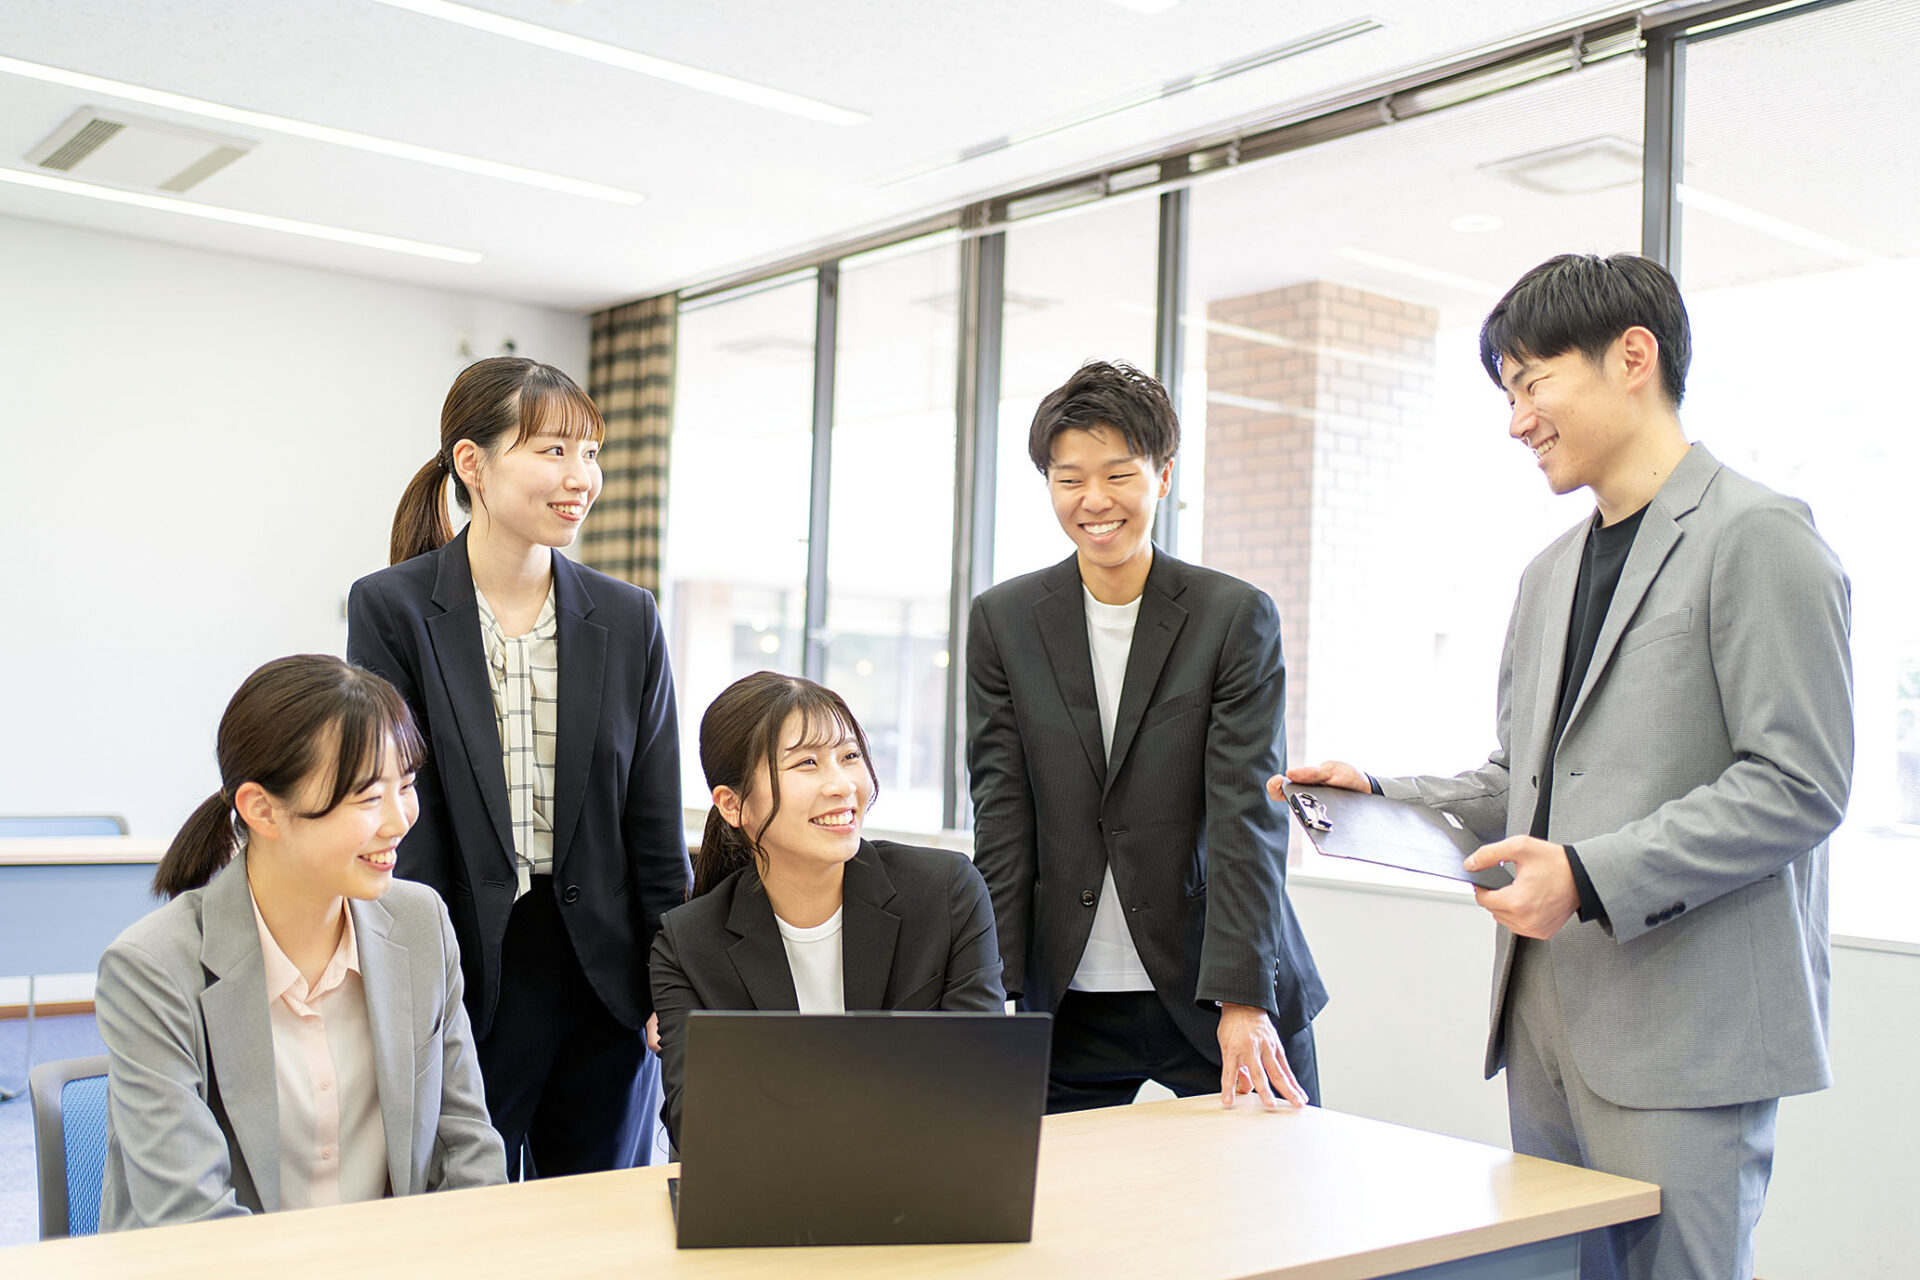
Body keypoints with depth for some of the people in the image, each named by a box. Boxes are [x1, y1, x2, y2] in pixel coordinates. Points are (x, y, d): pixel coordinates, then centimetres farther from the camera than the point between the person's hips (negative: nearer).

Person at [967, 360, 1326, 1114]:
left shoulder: (1238, 618, -2)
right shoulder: (1003, 621, 4)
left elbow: (1246, 817, -9)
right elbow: (1002, 820, 1)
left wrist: (1242, 1001, -17)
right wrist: (996, 997, -5)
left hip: (1221, 995, -1)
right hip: (1067, 1004, 1)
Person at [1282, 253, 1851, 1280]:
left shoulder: (1756, 537, -7)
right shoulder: (1550, 573, 20)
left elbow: (1797, 786, -14)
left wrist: (1591, 877, -20)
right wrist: (1380, 797, 6)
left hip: (1683, 1037, -7)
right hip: (1545, 1020, 8)